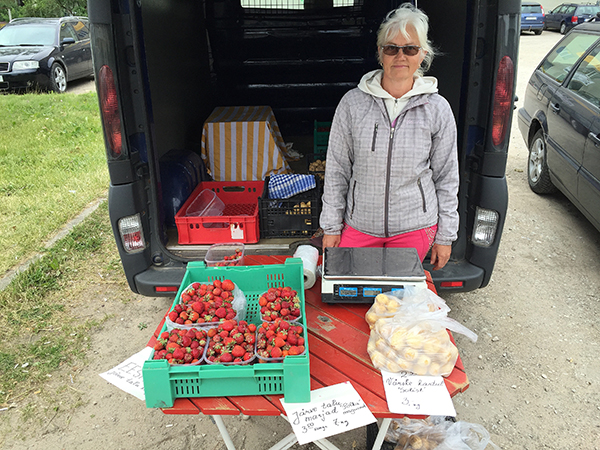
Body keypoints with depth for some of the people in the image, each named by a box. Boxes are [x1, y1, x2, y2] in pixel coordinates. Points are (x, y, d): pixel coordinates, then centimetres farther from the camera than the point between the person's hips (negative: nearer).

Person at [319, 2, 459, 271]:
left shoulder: (437, 109, -3)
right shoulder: (353, 103, -5)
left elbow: (446, 178, 3)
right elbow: (336, 170, 0)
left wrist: (445, 236, 3)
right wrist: (331, 227, 0)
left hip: (415, 227, 0)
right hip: (358, 225, 0)